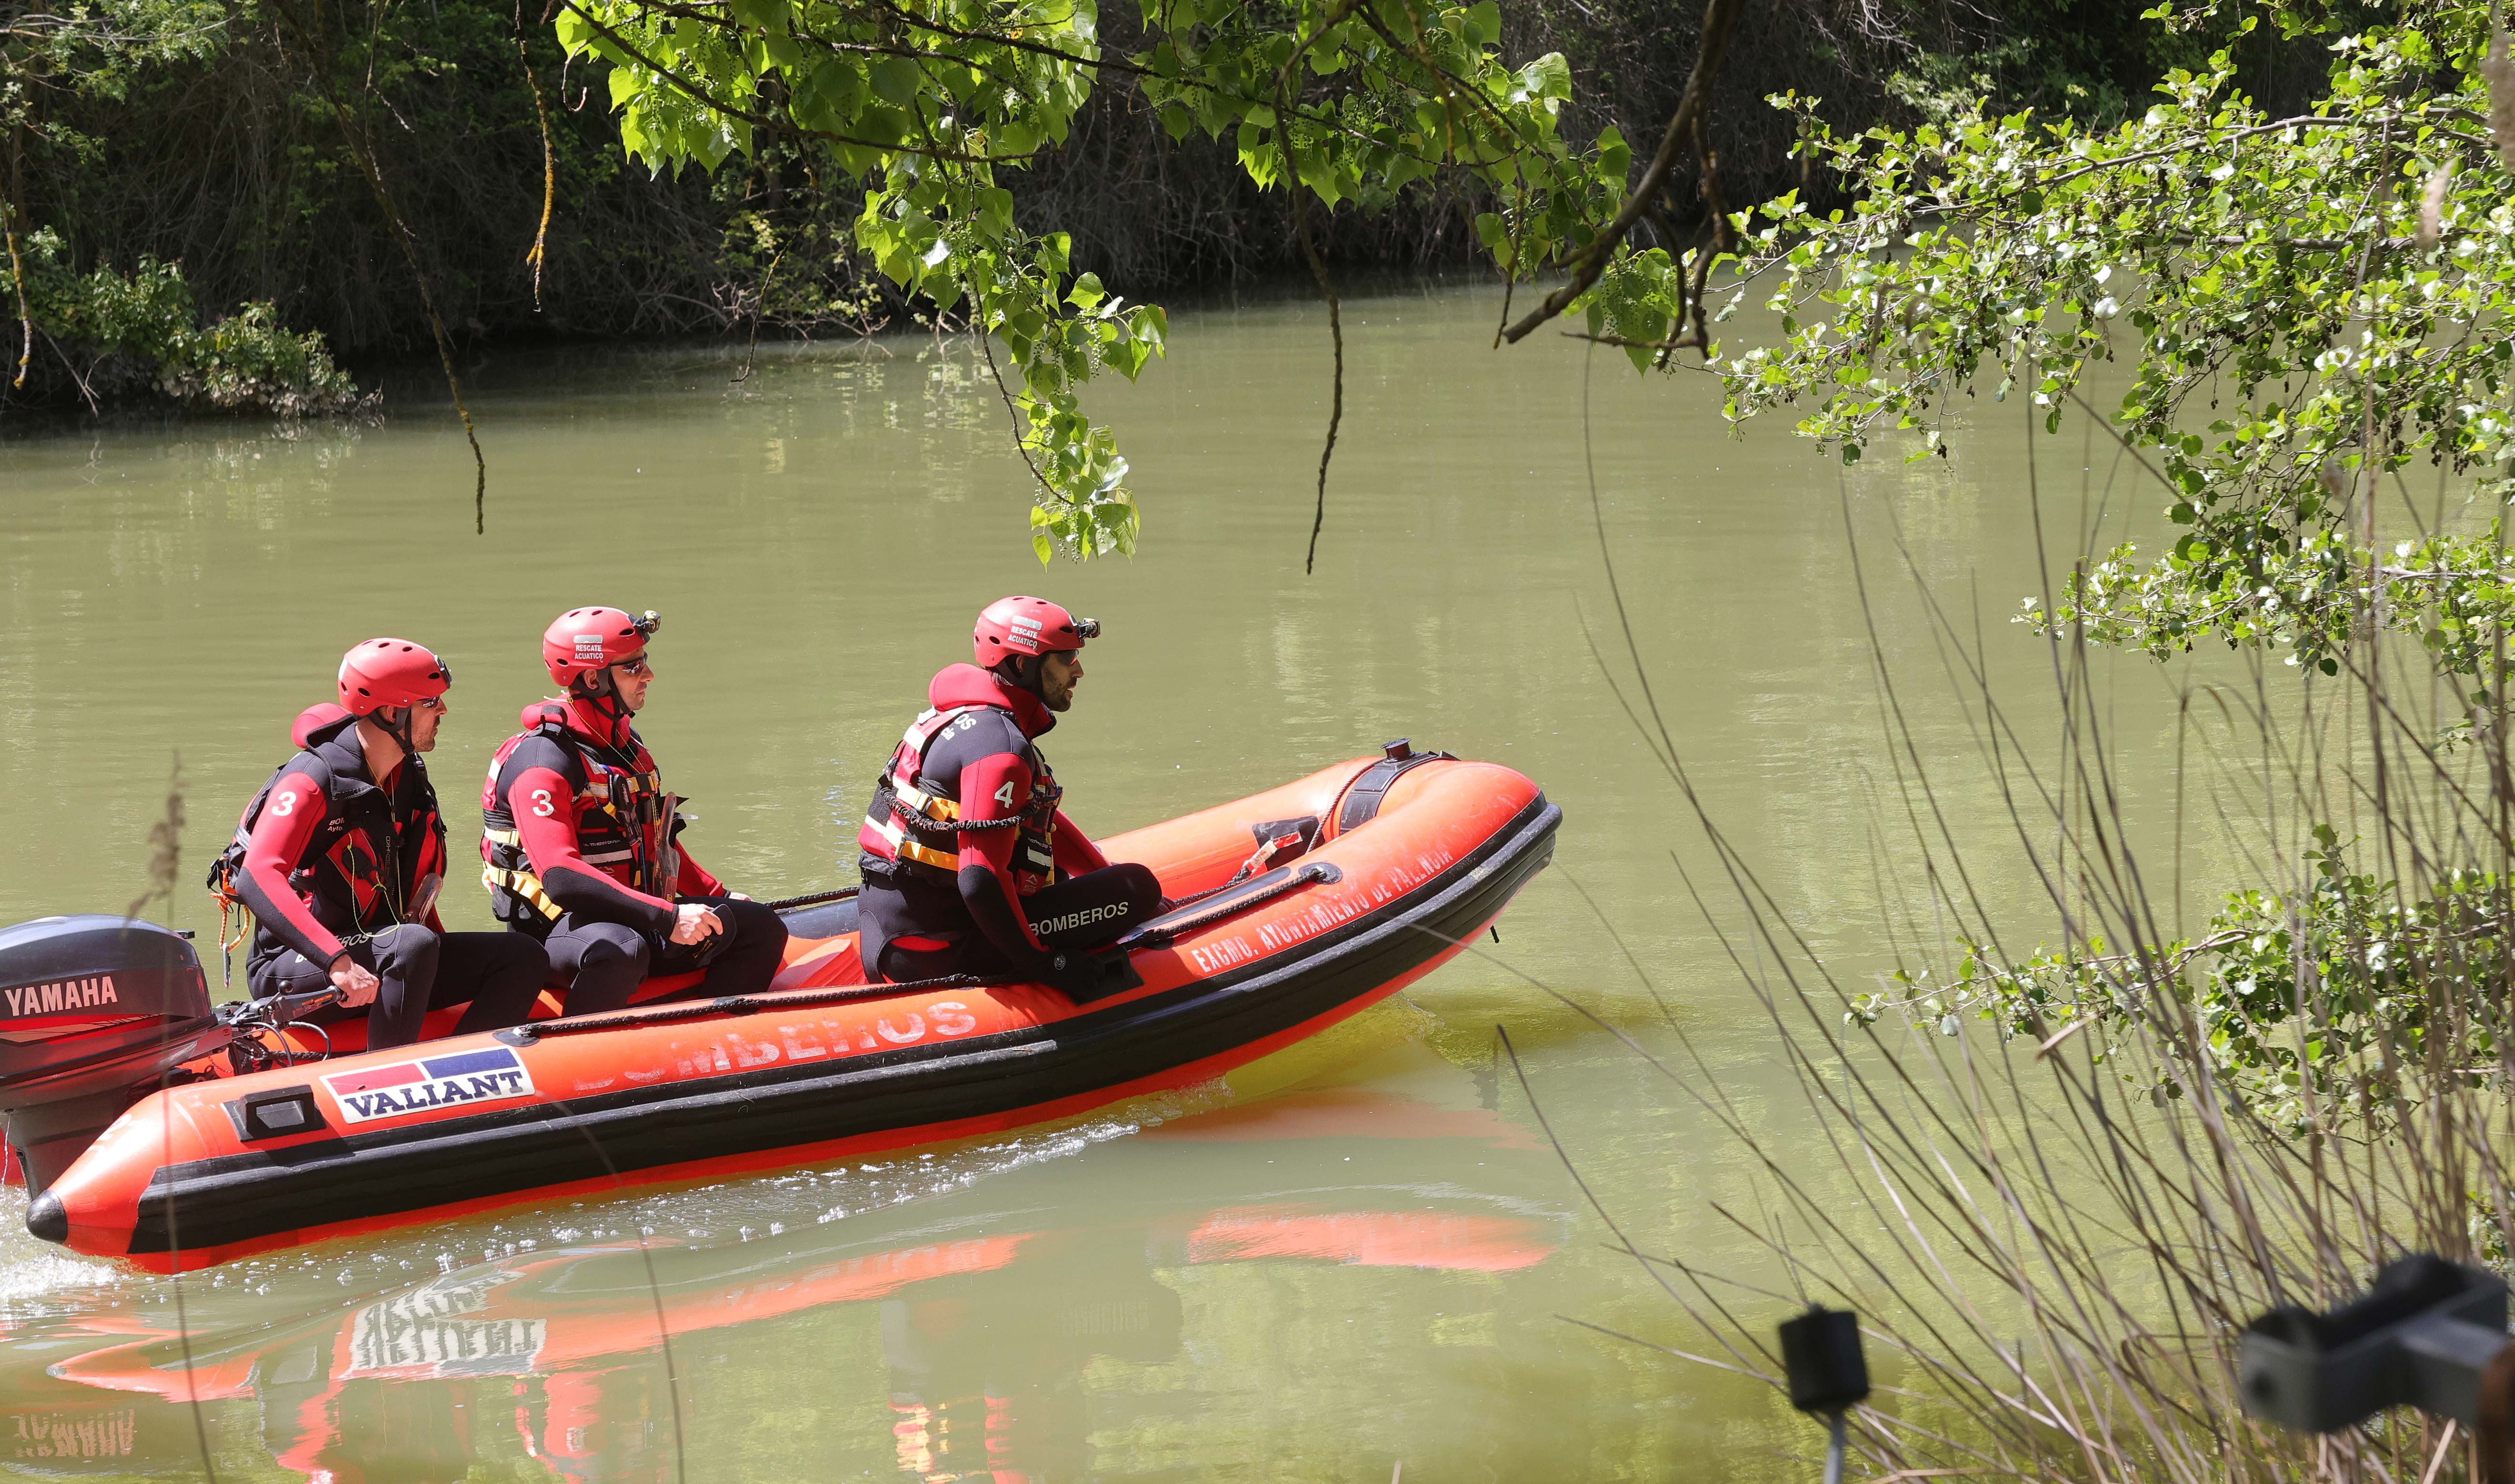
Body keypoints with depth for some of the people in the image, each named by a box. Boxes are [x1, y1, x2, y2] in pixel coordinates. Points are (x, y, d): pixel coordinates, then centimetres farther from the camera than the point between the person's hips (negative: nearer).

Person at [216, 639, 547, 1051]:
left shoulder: (410, 779, 10)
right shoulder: (313, 780, -17)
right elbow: (259, 878, -32)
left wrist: (451, 967, 10)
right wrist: (338, 961, -43)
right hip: (293, 967, -8)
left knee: (523, 959, -7)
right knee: (414, 945, -36)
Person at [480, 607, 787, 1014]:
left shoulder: (627, 745, 14)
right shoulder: (542, 762, -17)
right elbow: (560, 877, -30)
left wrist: (719, 897, 19)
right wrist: (667, 918, -33)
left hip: (638, 922, 9)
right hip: (559, 930, -9)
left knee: (762, 928, 1)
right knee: (621, 953, -41)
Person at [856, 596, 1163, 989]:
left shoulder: (969, 718, 16)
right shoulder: (1000, 747, -17)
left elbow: (1044, 820, 27)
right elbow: (981, 881, -26)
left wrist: (1114, 887, 26)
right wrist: (1041, 962, -16)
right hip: (935, 949, -10)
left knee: (1054, 877, 36)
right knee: (1140, 886, -8)